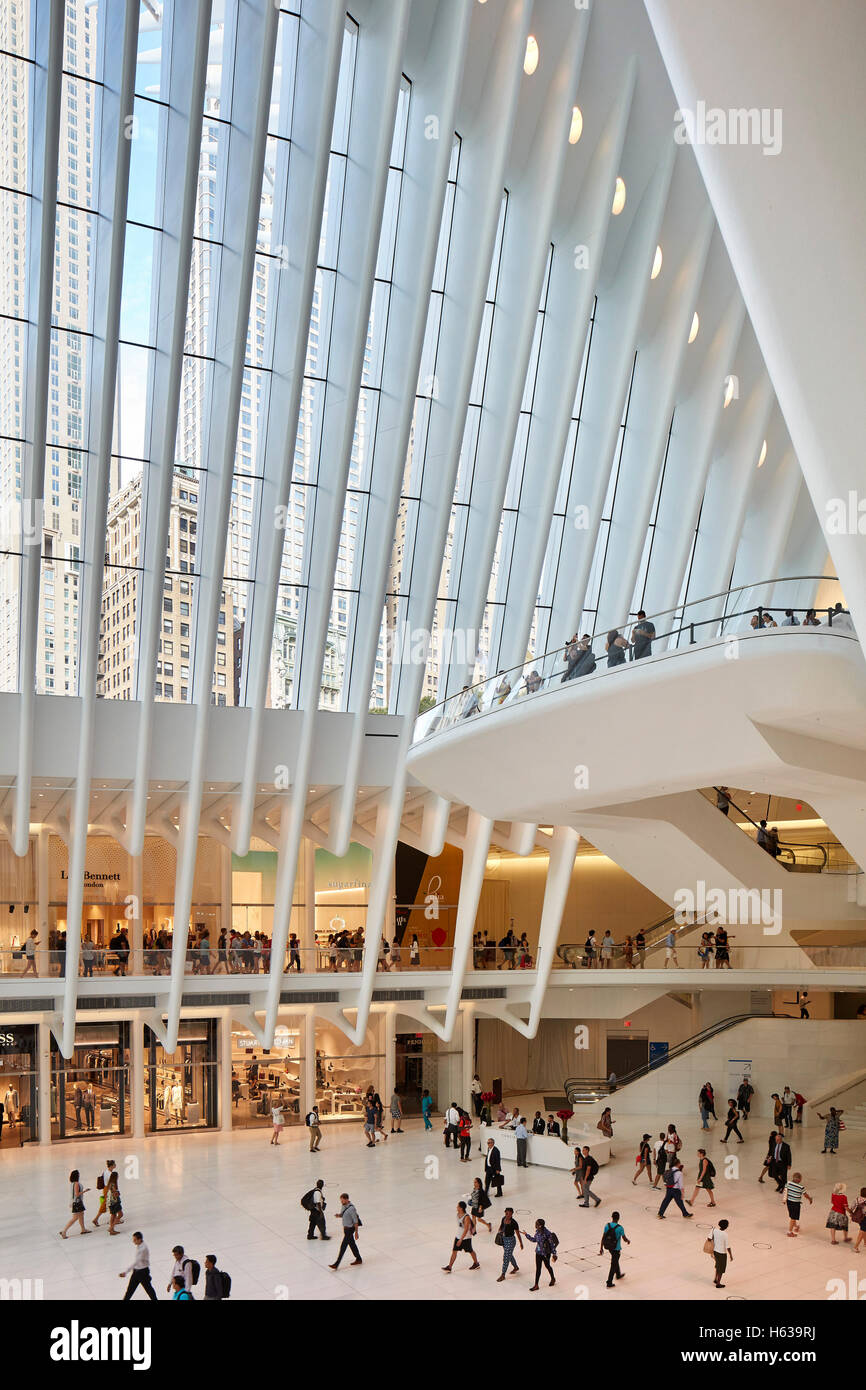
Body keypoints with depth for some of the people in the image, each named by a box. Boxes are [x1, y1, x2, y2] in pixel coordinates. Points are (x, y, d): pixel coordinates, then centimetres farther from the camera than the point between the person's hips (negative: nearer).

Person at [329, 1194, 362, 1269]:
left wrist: (356, 1232, -16)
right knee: (352, 1244, 19)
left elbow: (356, 1221, -19)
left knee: (343, 1246, -5)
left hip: (350, 1229, -9)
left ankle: (336, 1264, -3)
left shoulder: (351, 1208, -24)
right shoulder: (343, 1206, 1)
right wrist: (339, 1215, -6)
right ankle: (359, 1259, 32)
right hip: (346, 1228, 9)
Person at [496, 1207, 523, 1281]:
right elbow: (501, 1226, 14)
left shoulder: (514, 1223, -23)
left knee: (506, 1257, -3)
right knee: (509, 1255, 24)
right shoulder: (503, 1219, -6)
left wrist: (521, 1243, -5)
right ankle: (516, 1267, 48)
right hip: (503, 1239, 7)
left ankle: (503, 1275, 9)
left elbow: (518, 1234, -13)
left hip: (510, 1240, -7)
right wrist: (499, 1231, -7)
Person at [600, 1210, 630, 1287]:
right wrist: (628, 1241, 13)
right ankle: (609, 1283, 8)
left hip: (609, 1247, 5)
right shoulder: (619, 1228, -21)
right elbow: (624, 1239, -10)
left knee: (615, 1261, 29)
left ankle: (618, 1274, 50)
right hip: (616, 1248, -5)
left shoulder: (607, 1226, -8)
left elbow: (603, 1237, -4)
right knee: (613, 1265, 5)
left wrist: (601, 1248, 5)